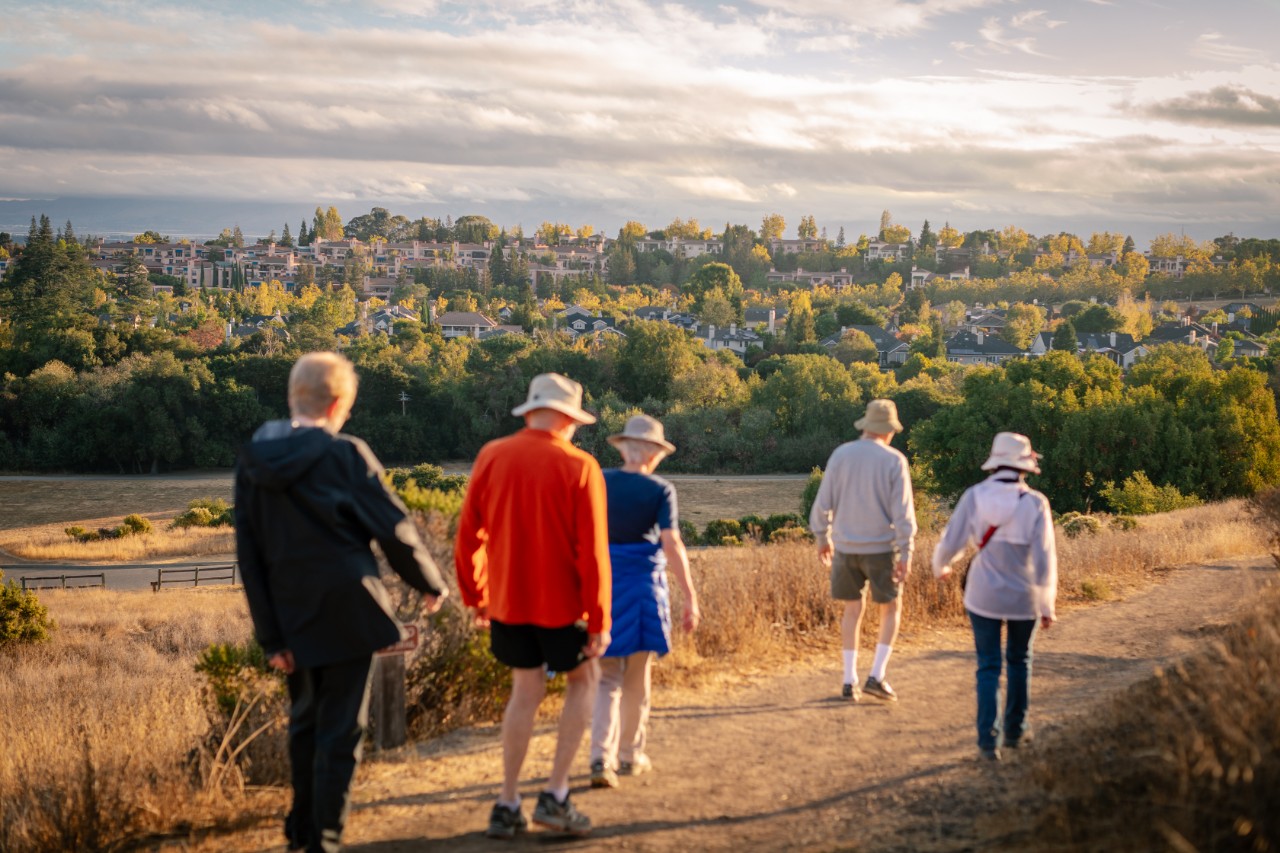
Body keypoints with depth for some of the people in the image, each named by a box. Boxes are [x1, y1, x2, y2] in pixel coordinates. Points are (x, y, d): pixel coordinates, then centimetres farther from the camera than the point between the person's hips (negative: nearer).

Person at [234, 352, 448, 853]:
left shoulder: (253, 460, 2)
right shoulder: (345, 455, -13)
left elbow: (248, 554, 3)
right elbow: (394, 528, -9)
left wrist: (271, 635, 6)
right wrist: (430, 584, 8)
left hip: (292, 618, 5)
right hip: (346, 613, -5)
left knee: (305, 719, 22)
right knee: (340, 730, 3)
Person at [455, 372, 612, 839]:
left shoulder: (492, 457, -2)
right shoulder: (580, 467, -12)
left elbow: (468, 535, 2)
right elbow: (592, 552, -13)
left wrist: (475, 595, 14)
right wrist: (599, 621, -7)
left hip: (506, 600, 4)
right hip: (561, 603, -3)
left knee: (526, 690, 16)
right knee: (584, 679, 17)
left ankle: (508, 805, 14)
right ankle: (555, 795, 11)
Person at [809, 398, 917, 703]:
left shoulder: (841, 455, -2)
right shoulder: (895, 461, -10)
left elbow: (824, 502, 0)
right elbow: (902, 511, -14)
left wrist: (822, 538, 14)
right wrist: (906, 555, -13)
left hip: (846, 547, 3)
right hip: (881, 548, -3)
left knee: (852, 610, 15)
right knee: (891, 609, 13)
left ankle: (850, 681, 11)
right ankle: (876, 676, 1)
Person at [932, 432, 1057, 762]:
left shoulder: (975, 496, -10)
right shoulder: (1035, 503, -13)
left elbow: (950, 542, -5)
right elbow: (1045, 559, -13)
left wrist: (939, 567, 18)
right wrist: (1047, 606, -4)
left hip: (984, 596, 0)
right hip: (1024, 598, 0)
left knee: (989, 667, 9)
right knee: (1019, 661, 22)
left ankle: (989, 740, -2)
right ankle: (1015, 730, 32)